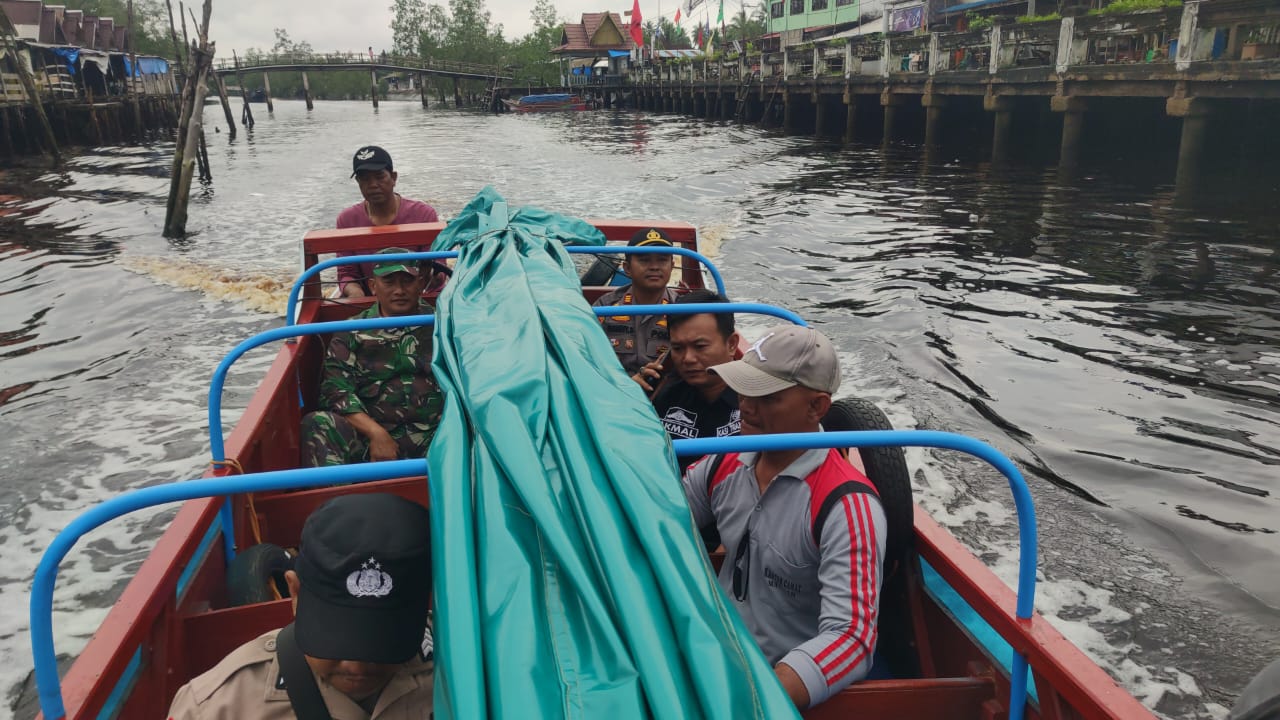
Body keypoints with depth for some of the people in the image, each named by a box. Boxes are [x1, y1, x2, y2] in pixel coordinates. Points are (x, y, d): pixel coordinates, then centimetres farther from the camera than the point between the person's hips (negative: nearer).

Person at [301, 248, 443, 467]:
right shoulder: (352, 332, 16)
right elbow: (336, 389, 4)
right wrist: (376, 433, -12)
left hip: (437, 435, -1)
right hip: (372, 436, 1)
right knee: (317, 425, -27)